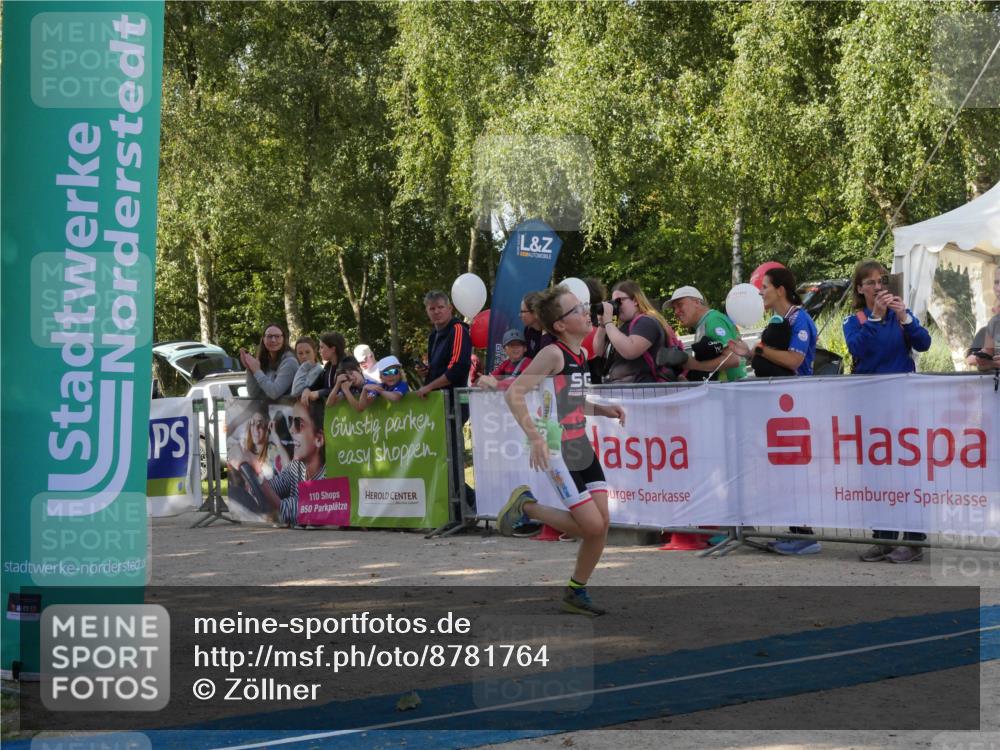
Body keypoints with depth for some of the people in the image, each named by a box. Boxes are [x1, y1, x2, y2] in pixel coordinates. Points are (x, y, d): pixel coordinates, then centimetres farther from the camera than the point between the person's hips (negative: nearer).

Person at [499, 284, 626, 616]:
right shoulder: (553, 354, -15)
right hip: (560, 454, -8)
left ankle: (575, 593, 19)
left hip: (584, 450, 8)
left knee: (601, 527, 3)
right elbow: (514, 393, -20)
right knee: (592, 525, -9)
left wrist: (602, 409, 7)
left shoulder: (581, 355, 11)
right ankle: (526, 506, 10)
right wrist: (535, 437, -26)